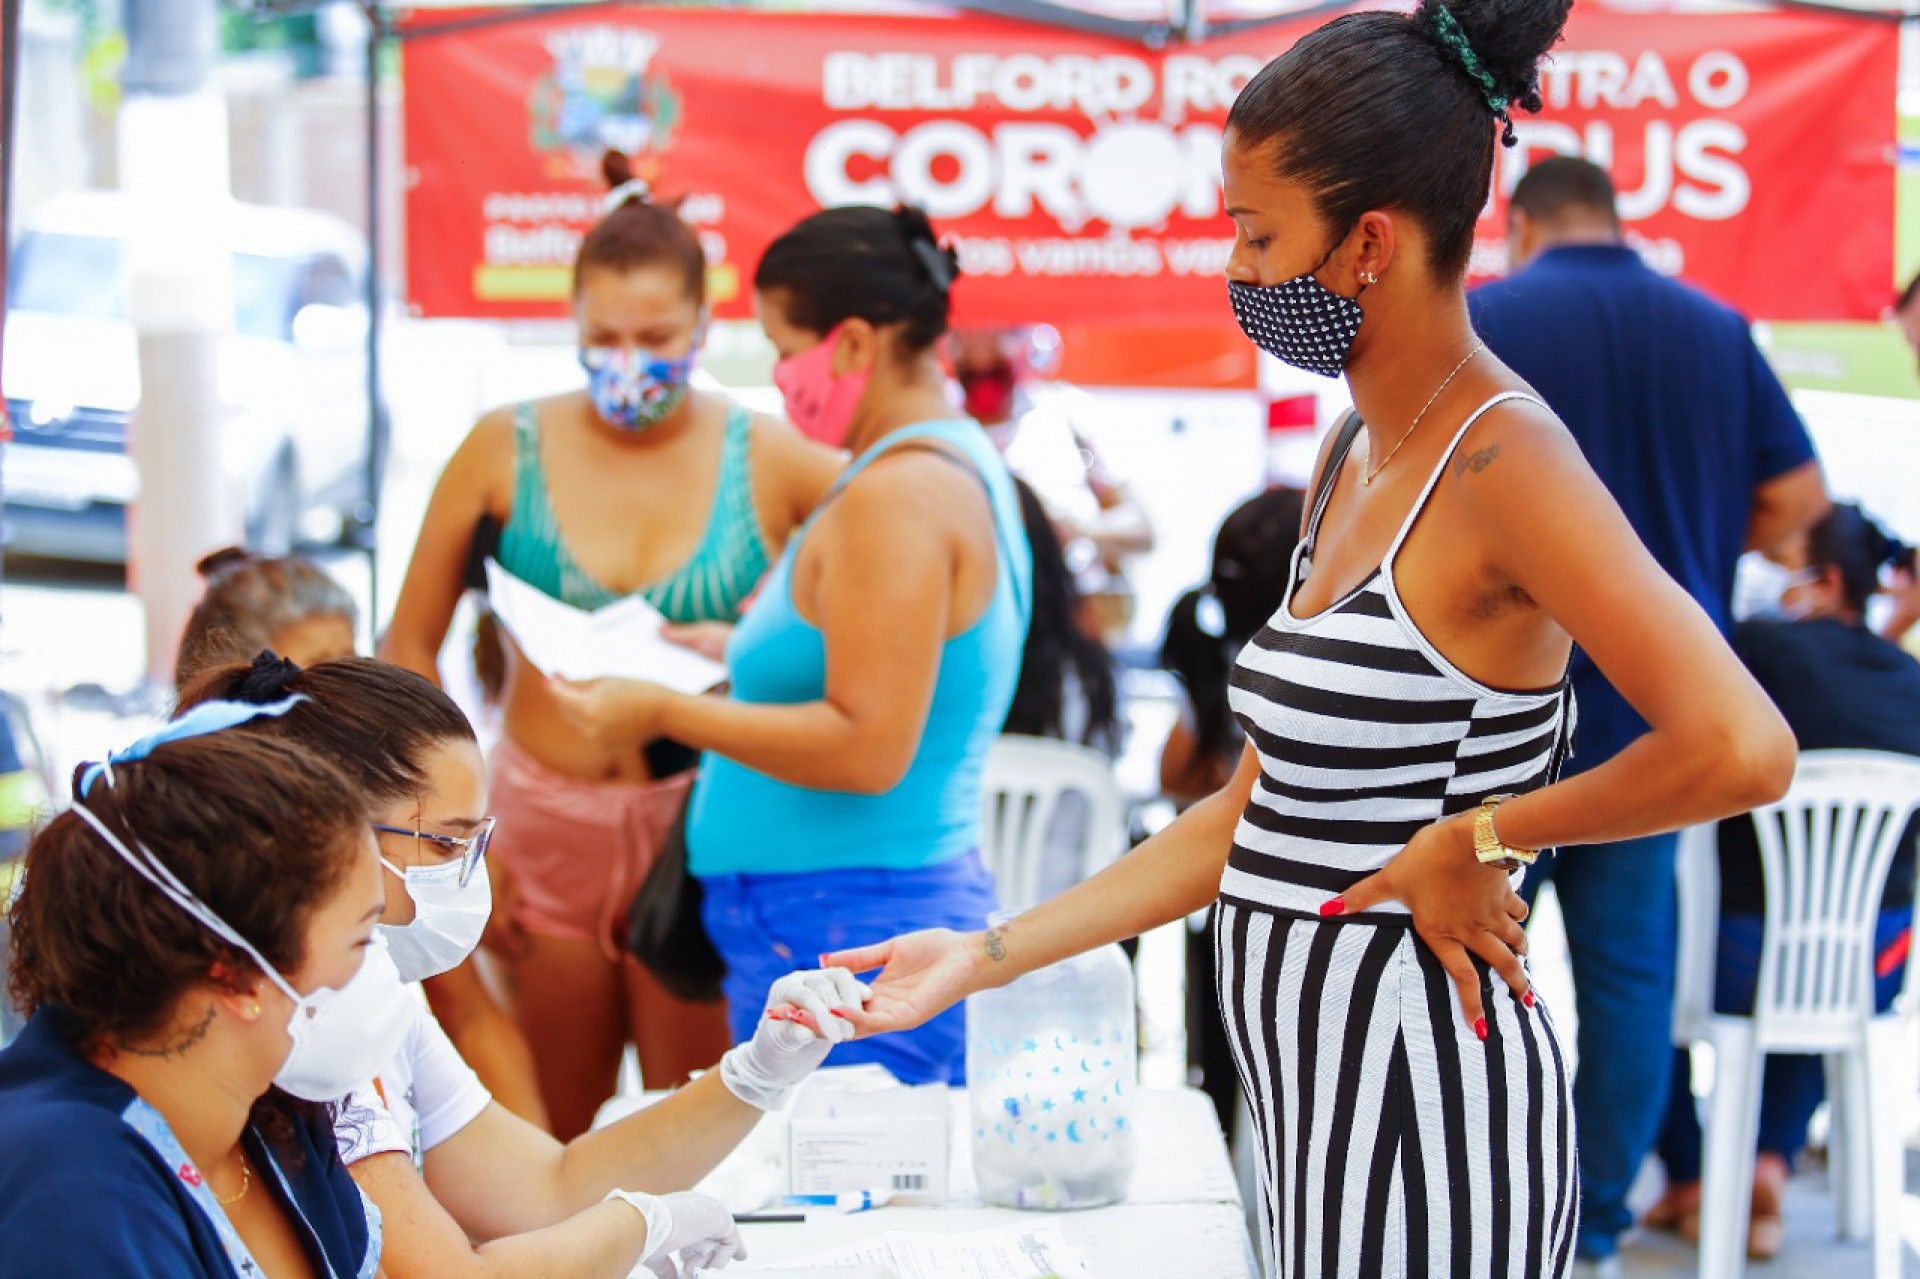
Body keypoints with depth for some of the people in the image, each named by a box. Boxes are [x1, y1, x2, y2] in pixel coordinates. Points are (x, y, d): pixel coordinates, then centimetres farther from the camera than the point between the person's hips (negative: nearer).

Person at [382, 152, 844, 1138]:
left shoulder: (767, 463, -1)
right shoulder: (507, 449, 2)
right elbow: (410, 648, 8)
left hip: (700, 827, -1)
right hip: (544, 824, 1)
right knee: (541, 1142, 9)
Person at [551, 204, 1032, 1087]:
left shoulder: (895, 496, -16)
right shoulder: (963, 466, 16)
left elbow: (868, 749, -22)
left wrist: (666, 711, -15)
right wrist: (747, 655, 24)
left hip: (846, 928, -11)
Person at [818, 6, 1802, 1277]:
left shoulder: (1502, 456, -15)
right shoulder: (1355, 456, 11)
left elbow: (1742, 750, -28)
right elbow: (1251, 817, 14)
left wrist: (1477, 841, -15)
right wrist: (982, 960, 10)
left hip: (1423, 1073, -8)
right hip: (1314, 1079, 8)